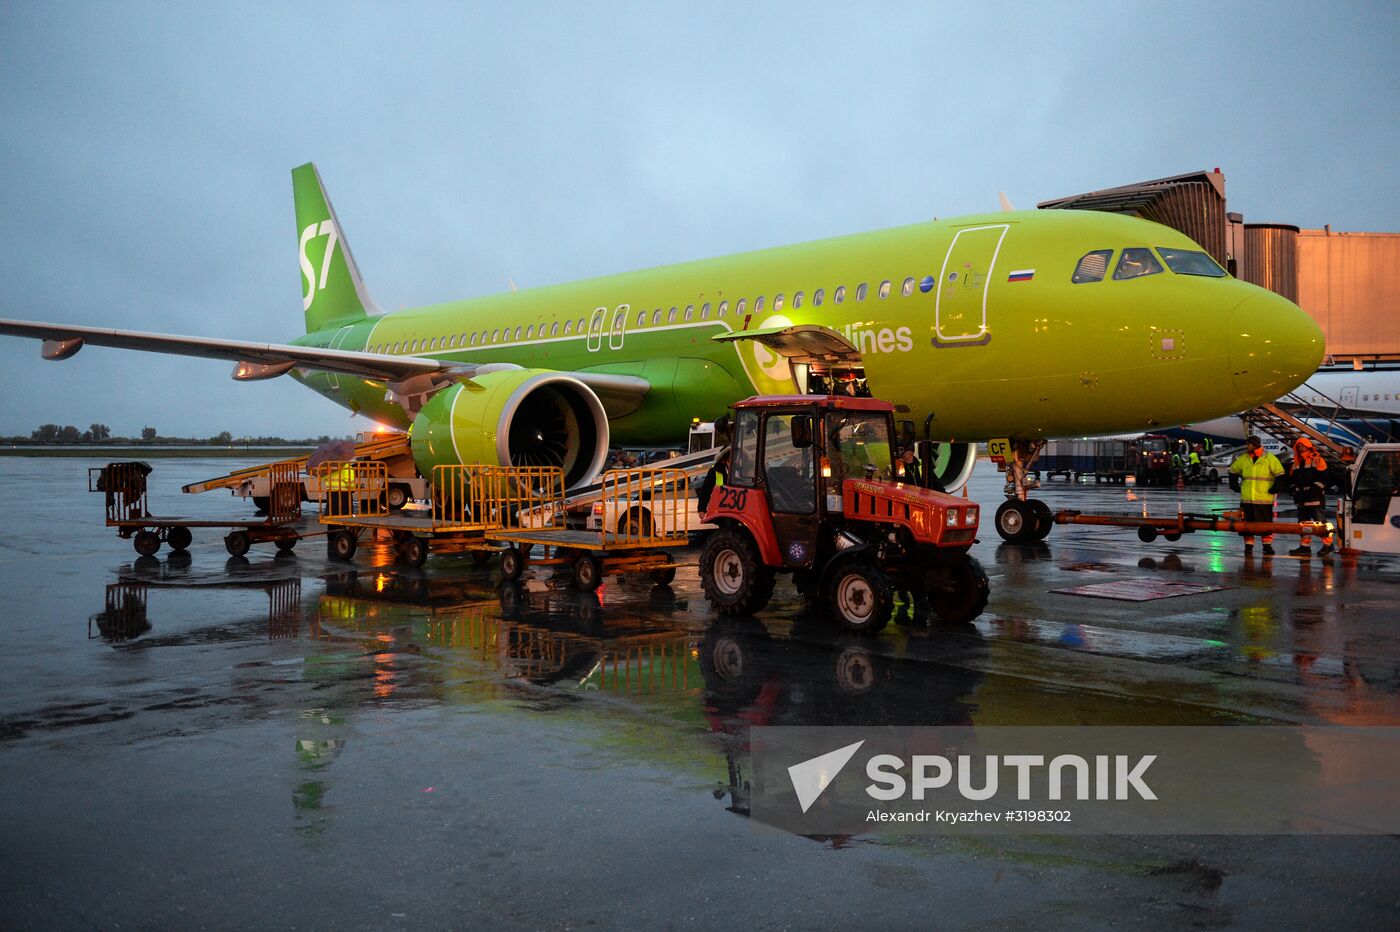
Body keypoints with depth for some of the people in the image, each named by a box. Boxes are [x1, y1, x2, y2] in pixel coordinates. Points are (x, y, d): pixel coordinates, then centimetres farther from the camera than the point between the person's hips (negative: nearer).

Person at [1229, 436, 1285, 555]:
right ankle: (1248, 545, 13)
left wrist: (1274, 488, -7)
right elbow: (1233, 471, 23)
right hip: (1246, 499, 3)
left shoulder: (1269, 458, -3)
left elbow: (1280, 474, -3)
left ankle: (1267, 545, 13)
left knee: (1266, 523, 2)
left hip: (1264, 499, -3)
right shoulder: (1243, 459, 9)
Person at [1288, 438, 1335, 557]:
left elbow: (1322, 478, -11)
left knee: (1320, 520, -10)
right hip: (1301, 499, 8)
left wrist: (1314, 489, -17)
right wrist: (1295, 491, 12)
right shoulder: (1297, 463, 18)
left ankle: (1328, 544, -1)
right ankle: (1305, 547, 14)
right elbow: (1292, 478, 24)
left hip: (1315, 498, -8)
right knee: (1303, 523, 9)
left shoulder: (1317, 460, -4)